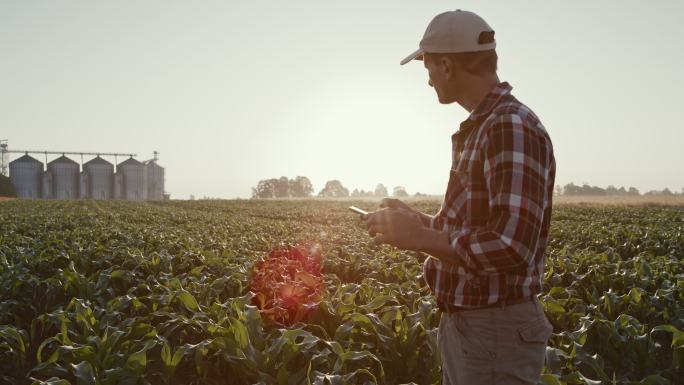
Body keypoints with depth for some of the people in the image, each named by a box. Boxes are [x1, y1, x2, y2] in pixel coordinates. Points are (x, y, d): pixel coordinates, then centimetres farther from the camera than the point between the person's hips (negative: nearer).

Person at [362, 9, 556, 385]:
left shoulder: (513, 128, -20)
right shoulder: (480, 128, 11)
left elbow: (511, 247, -28)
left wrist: (418, 237, -21)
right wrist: (417, 219, 12)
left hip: (497, 329, -9)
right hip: (463, 322, 9)